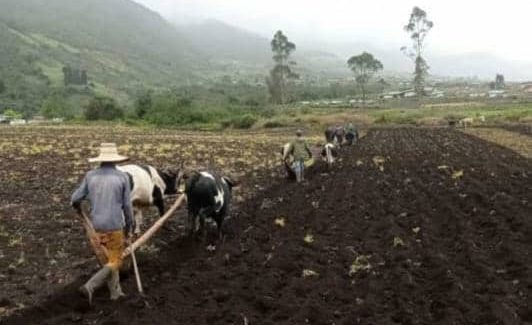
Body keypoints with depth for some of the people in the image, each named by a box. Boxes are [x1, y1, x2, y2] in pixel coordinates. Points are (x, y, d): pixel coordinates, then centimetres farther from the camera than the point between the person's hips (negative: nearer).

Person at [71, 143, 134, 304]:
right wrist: (129, 226, 10)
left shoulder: (90, 176, 0)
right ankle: (90, 286, -10)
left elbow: (75, 199, 4)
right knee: (115, 263, 7)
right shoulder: (123, 177, -7)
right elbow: (127, 206, -3)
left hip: (96, 226, 4)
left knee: (107, 260, 20)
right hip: (114, 227, -4)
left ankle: (115, 292, 25)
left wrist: (78, 208, 29)